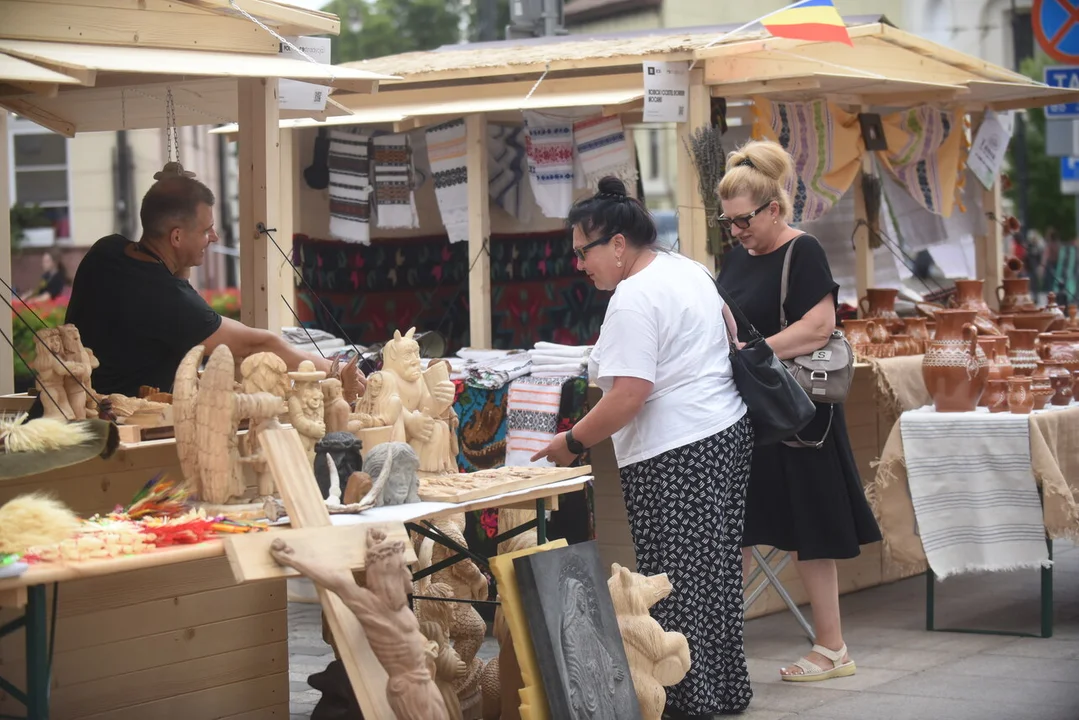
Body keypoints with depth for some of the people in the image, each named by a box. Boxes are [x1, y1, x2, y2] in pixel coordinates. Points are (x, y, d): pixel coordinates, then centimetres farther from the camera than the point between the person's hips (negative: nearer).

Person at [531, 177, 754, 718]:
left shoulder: (634, 299, -17)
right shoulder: (689, 270, 13)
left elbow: (627, 397, -22)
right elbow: (728, 328, 28)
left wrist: (572, 443, -12)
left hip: (675, 456, -10)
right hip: (729, 430, 10)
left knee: (677, 586, -4)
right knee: (717, 573, 14)